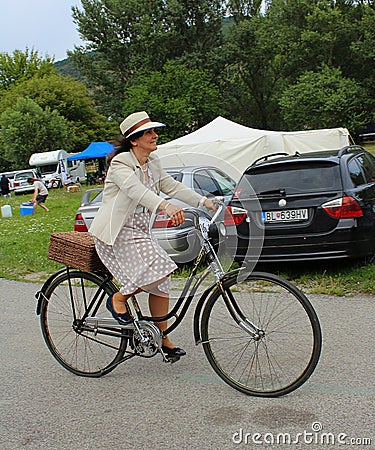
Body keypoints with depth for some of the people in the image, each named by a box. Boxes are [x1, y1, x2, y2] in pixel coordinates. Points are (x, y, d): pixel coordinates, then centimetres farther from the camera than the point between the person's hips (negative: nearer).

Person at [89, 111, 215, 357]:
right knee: (158, 269, -25)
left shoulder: (153, 162, 8)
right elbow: (136, 189, -35)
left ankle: (163, 338, 16)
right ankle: (118, 299, 0)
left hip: (140, 230, 8)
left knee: (161, 282, 3)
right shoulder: (121, 162, -17)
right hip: (118, 232, -8)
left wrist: (204, 201, -8)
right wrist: (166, 206, -52)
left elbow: (171, 185, 5)